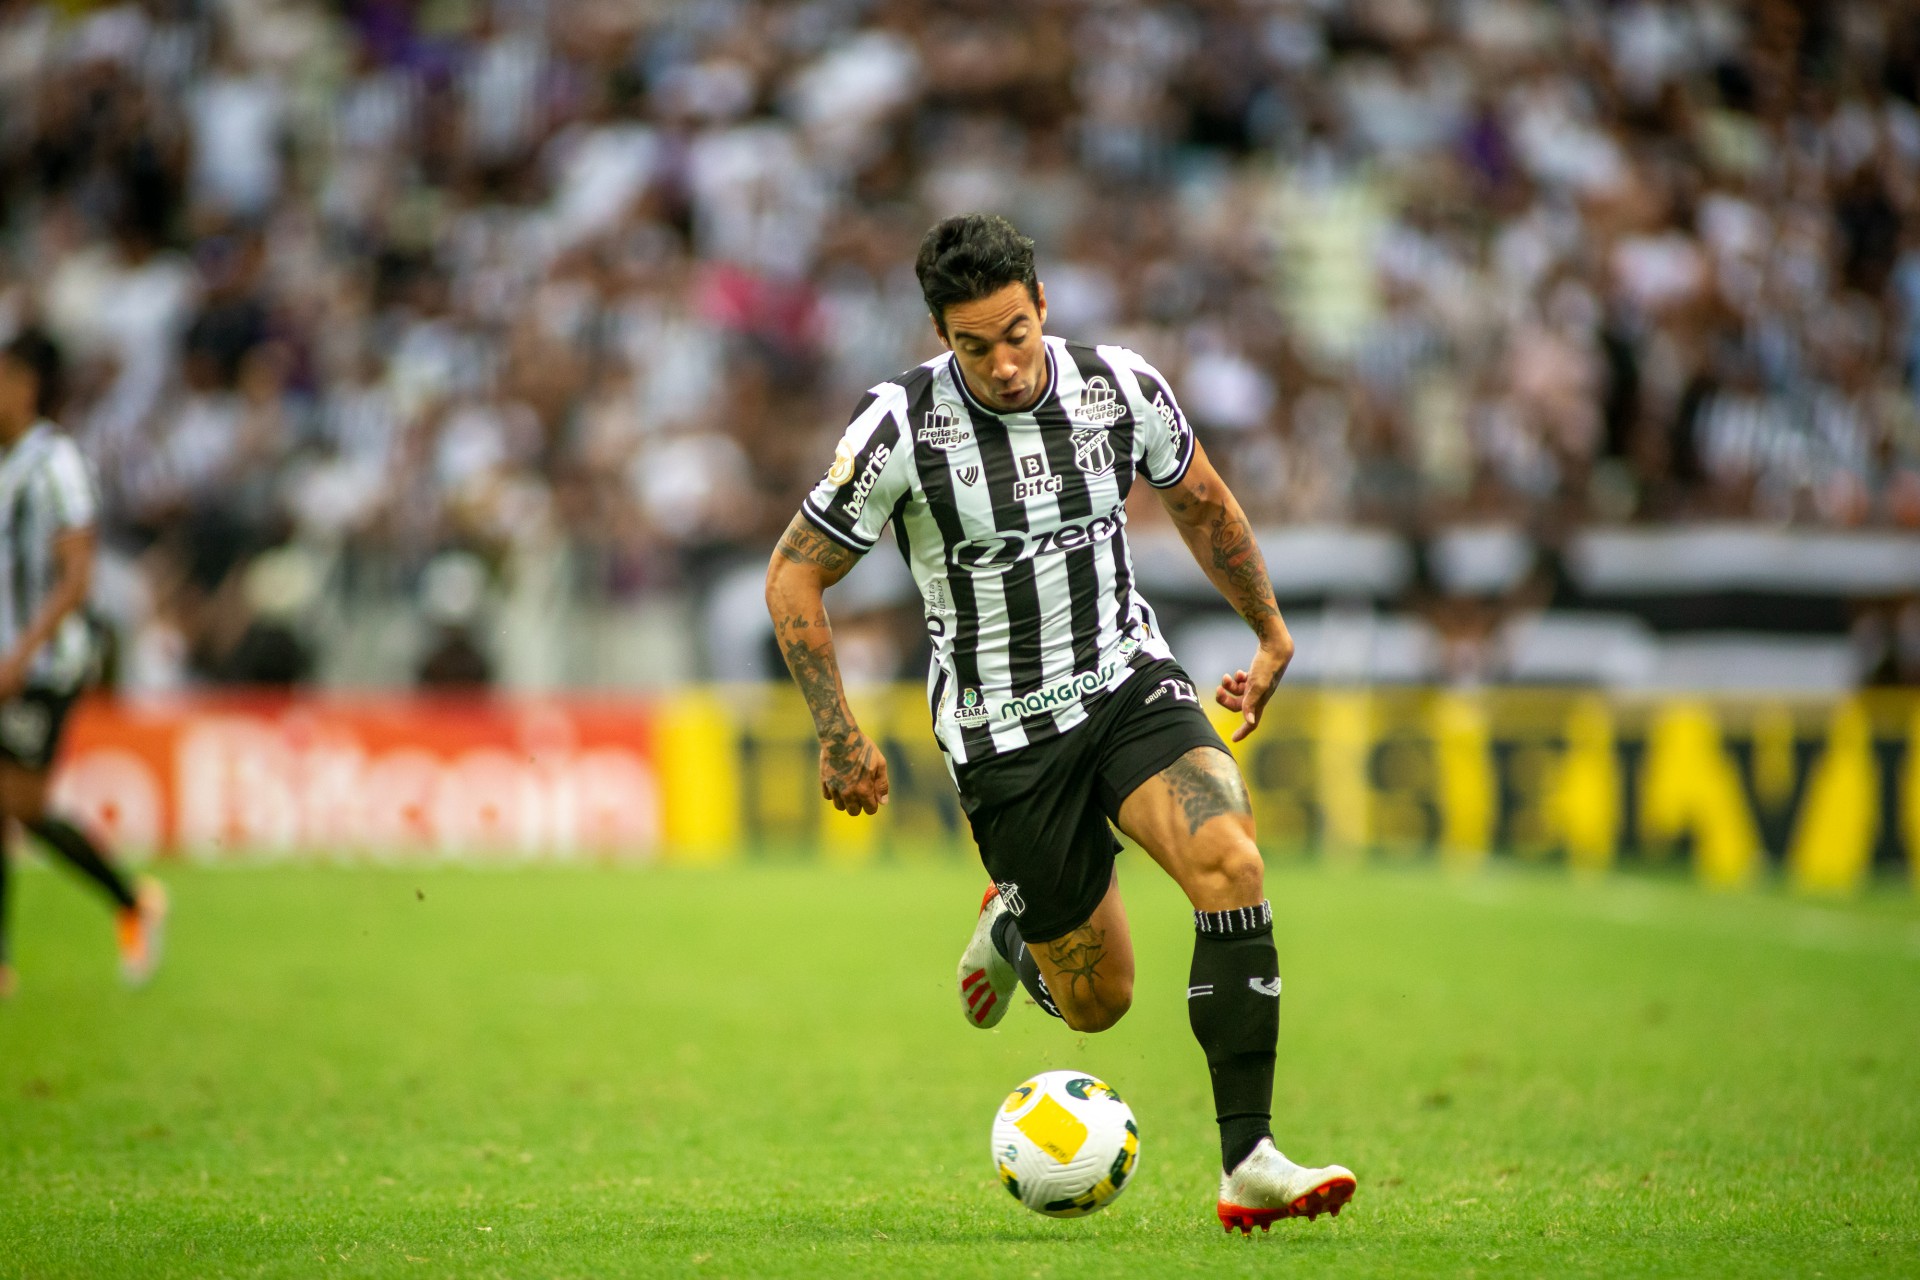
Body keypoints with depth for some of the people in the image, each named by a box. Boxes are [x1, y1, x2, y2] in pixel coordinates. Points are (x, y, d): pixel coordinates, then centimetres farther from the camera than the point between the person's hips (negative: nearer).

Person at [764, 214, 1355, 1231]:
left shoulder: (1122, 388, -7)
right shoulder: (901, 426, -16)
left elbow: (1199, 501, 15)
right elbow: (793, 578, -6)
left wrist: (1270, 632, 22)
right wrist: (838, 738, -11)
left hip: (1129, 679, 2)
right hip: (1002, 729, -2)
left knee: (1230, 863, -26)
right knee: (1098, 1001, 3)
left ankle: (1247, 1163, -23)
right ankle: (1013, 927, 40)